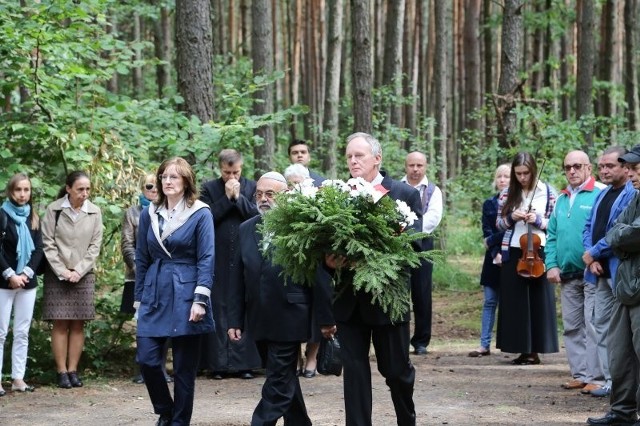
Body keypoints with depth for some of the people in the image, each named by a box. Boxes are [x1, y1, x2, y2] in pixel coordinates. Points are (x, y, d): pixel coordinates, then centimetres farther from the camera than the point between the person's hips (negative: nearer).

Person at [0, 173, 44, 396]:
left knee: (22, 333, 5)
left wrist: (27, 273, -7)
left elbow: (39, 249, 7)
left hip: (27, 282, 5)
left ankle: (18, 378, 9)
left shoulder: (33, 218, 10)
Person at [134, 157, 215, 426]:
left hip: (185, 295, -4)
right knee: (146, 359, -4)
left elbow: (206, 260, -7)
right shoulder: (149, 214, 8)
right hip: (155, 295, 4)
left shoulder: (201, 214, -4)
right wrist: (138, 299, 11)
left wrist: (200, 300, -15)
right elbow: (141, 259, 12)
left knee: (184, 367, 2)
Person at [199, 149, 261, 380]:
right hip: (218, 259, -1)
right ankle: (218, 363, 2)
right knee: (219, 307, 0)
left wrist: (238, 197, -8)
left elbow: (257, 216, -2)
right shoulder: (209, 188, 6)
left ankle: (245, 361, 4)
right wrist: (227, 197, -8)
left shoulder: (252, 187, 8)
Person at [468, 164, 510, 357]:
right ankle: (484, 344, 4)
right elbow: (487, 234, 5)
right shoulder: (489, 204, 12)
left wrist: (493, 239, -10)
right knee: (490, 301, 3)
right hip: (494, 259, 3)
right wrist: (495, 254, -10)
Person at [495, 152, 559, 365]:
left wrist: (538, 220, -13)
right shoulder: (507, 194, 6)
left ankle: (534, 350, 5)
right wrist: (511, 217, -10)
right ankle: (522, 349, 7)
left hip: (538, 252, -2)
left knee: (538, 300, 0)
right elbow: (499, 224, 10)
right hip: (513, 252, 2)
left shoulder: (547, 192, 1)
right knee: (515, 301, 1)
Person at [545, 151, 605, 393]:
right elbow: (552, 235, 17)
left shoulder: (601, 194, -6)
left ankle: (595, 378, -6)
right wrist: (551, 265, 5)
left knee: (593, 327, -8)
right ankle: (579, 374, 17)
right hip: (567, 275, 7)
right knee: (572, 327, 10)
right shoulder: (561, 199, 15)